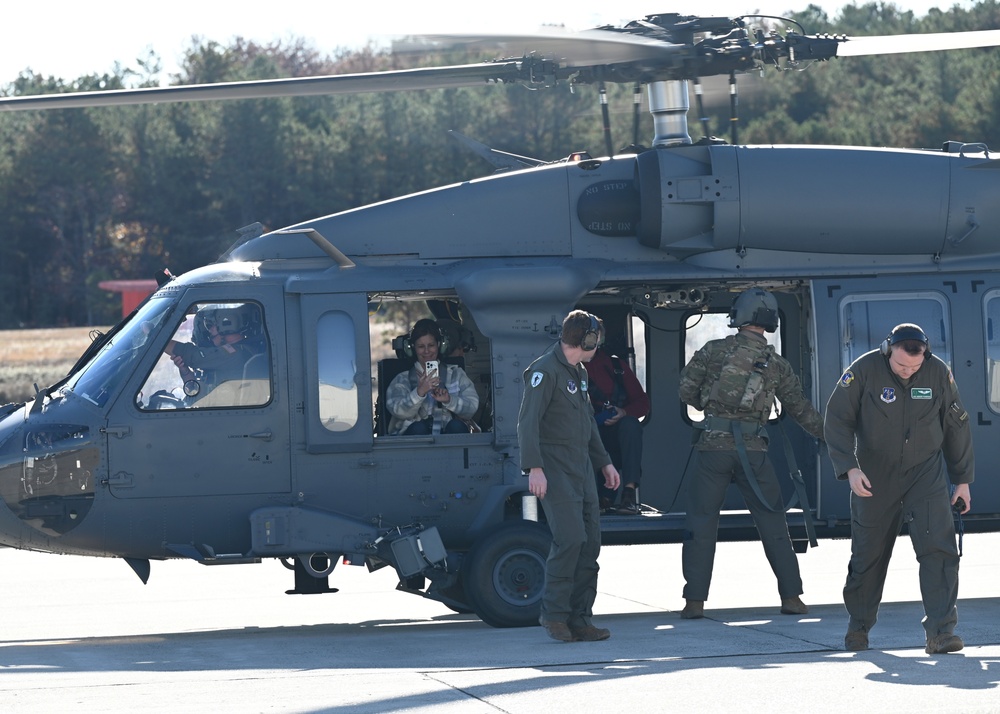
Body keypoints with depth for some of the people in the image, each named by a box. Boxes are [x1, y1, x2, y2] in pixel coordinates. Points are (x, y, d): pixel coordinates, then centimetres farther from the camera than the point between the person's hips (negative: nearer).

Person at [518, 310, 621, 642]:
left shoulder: (579, 373, 19)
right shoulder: (545, 371, -11)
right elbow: (528, 422, -17)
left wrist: (605, 462, 30)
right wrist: (534, 467, -25)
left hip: (581, 468, 9)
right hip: (555, 471, -9)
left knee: (590, 543, 3)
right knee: (570, 538, -18)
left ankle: (579, 619, 7)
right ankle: (554, 612, -7)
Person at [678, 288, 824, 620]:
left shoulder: (714, 350, 0)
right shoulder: (776, 364, 7)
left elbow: (686, 390, 3)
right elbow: (801, 409, 14)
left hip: (713, 444, -1)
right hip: (752, 449, 1)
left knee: (701, 523, 5)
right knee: (772, 523, 10)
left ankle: (694, 601, 0)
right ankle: (791, 596, 10)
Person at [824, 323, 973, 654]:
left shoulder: (938, 373, -6)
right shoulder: (864, 370, -13)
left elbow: (956, 426, 6)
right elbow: (837, 420, -10)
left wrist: (963, 479, 9)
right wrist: (850, 468, -22)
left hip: (925, 475, 1)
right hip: (874, 479, -1)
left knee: (938, 549, -14)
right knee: (868, 555, 7)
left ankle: (940, 632, -16)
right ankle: (858, 627, 29)